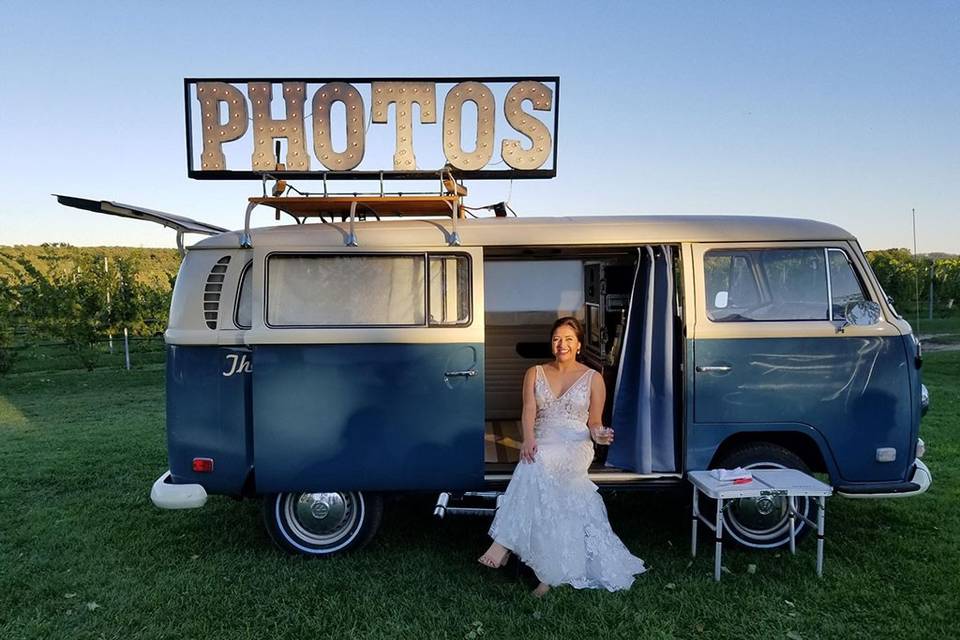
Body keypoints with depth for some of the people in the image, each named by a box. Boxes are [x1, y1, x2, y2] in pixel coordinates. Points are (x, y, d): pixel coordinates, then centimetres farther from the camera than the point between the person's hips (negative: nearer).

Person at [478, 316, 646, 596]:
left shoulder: (593, 378, 10)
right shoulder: (535, 373, 13)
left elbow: (594, 422, 12)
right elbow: (529, 411, -1)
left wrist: (599, 434, -13)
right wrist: (528, 439, -22)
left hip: (575, 447, -3)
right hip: (541, 446, 3)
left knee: (536, 464, -35)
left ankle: (504, 543, -37)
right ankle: (551, 573, -16)